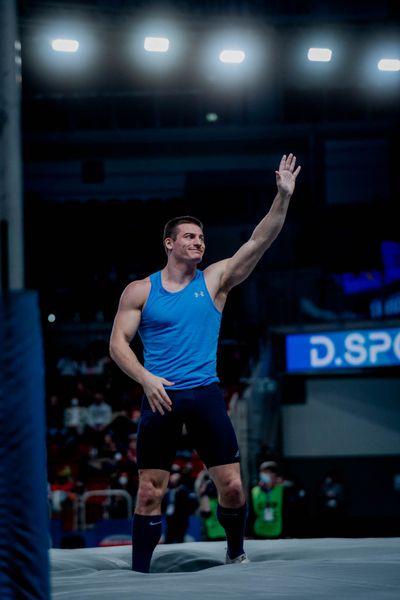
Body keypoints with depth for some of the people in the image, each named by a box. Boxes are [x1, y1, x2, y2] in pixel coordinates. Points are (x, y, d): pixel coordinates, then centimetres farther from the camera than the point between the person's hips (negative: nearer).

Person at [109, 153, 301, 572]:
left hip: (205, 394, 1)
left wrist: (283, 196, -15)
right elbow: (118, 342, 2)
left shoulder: (215, 281, 6)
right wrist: (146, 378, -14)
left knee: (231, 486, -1)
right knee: (150, 492, -2)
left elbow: (258, 242, -4)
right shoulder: (140, 292, 4)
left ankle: (236, 554, 24)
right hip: (160, 396, -1)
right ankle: (139, 572, 6)